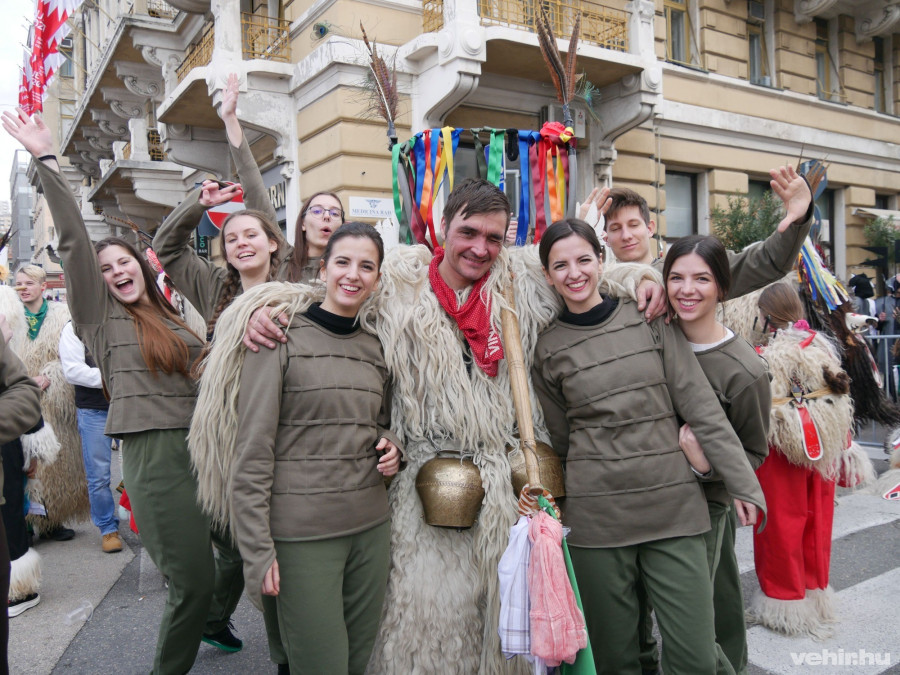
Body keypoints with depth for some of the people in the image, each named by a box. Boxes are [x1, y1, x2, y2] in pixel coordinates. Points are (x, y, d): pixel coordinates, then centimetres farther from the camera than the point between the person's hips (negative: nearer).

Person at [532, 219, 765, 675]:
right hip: (595, 517, 0)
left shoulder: (650, 321, 3)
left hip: (675, 505, 0)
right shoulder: (548, 349, 3)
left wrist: (742, 482, -1)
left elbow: (701, 407, 1)